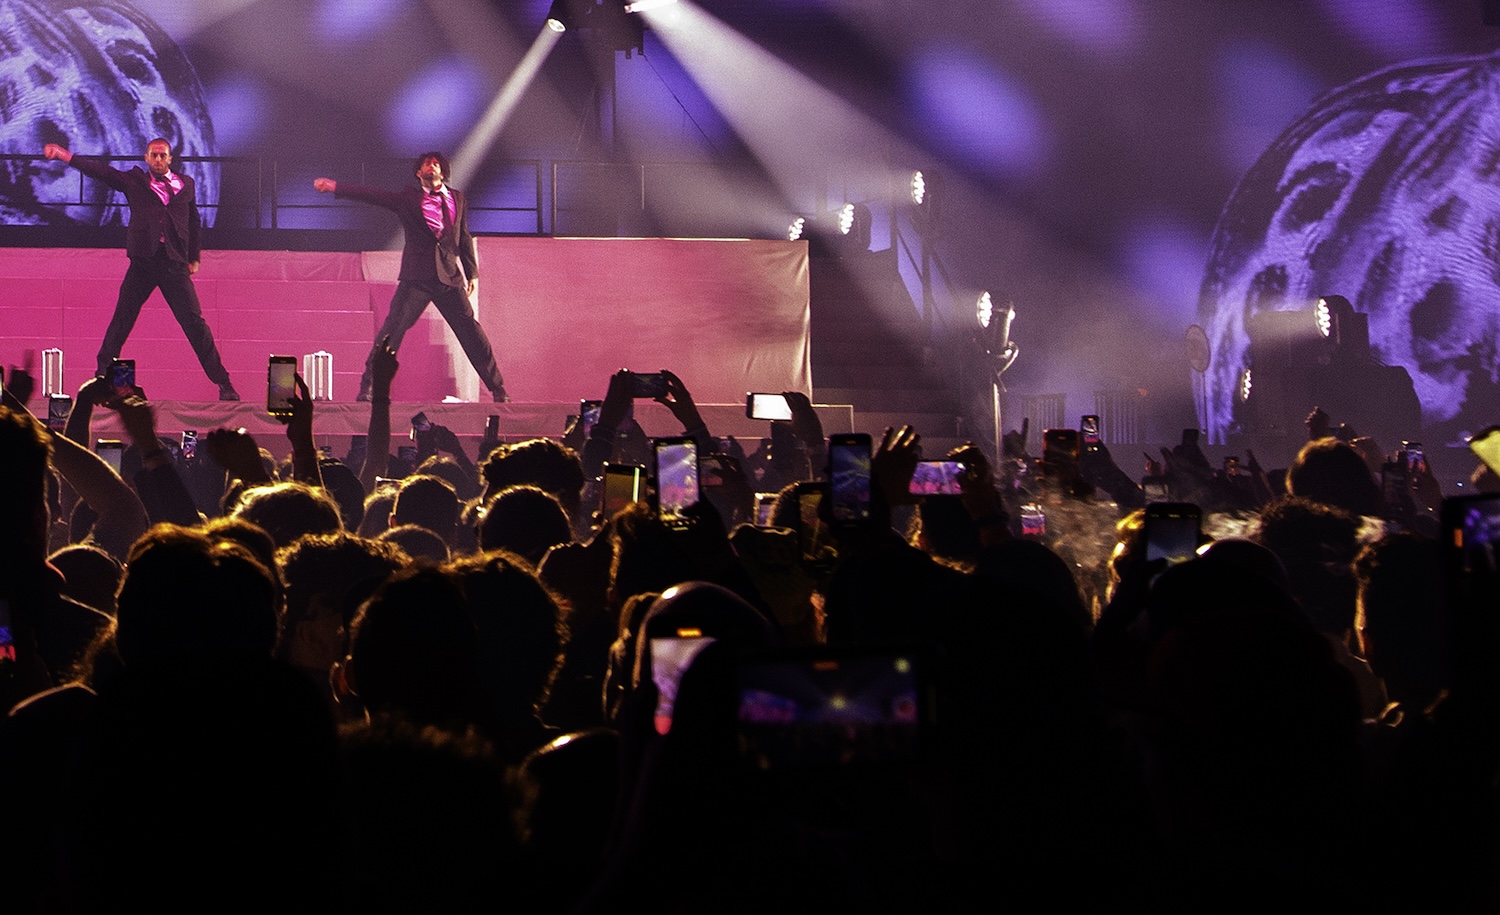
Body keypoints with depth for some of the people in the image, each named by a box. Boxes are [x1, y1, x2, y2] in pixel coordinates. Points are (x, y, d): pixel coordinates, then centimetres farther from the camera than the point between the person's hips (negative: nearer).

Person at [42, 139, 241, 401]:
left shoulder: (186, 184, 13)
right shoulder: (134, 181, 8)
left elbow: (193, 221, 20)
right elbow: (100, 171, 2)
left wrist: (194, 258, 18)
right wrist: (62, 154, -6)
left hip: (174, 263, 0)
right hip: (142, 262, 0)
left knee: (195, 323, -3)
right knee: (121, 321, 0)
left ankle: (223, 384, 1)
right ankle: (103, 377, 10)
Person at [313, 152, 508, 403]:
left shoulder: (457, 198, 16)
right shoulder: (408, 199, 8)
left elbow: (464, 238, 20)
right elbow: (372, 195, 2)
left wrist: (472, 272, 17)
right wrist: (334, 187, -5)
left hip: (449, 277, 2)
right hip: (416, 277, -2)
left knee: (471, 331, 2)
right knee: (393, 328, -9)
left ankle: (498, 389, 10)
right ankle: (368, 386, -4)